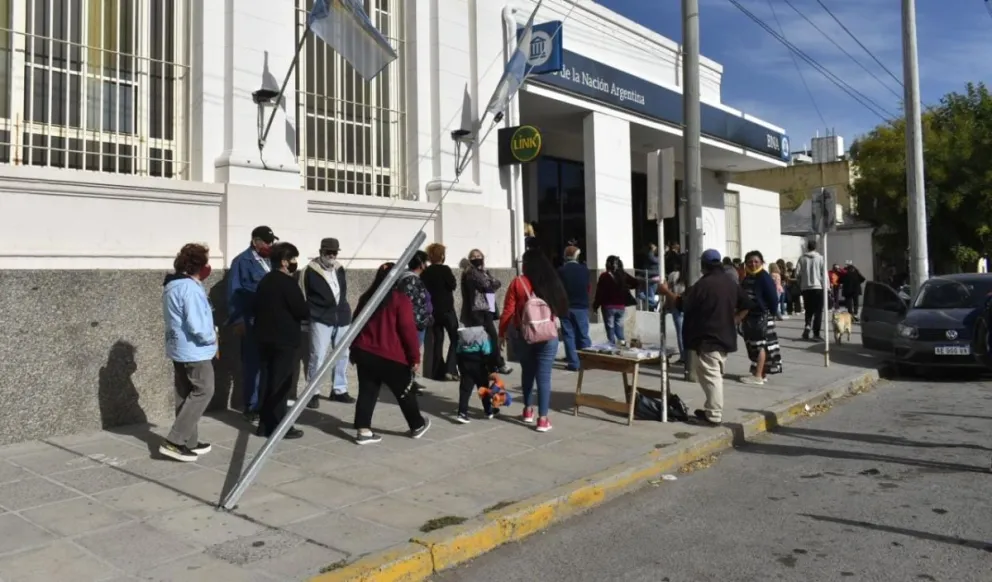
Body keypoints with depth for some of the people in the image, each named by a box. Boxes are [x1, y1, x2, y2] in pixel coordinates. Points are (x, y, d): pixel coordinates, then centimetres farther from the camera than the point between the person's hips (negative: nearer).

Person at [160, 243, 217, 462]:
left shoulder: (172, 285, 11)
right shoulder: (191, 289, -21)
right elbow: (197, 326, -26)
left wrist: (209, 336, 10)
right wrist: (212, 338, -7)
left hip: (179, 348, 10)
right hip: (194, 350, -10)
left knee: (186, 394, 13)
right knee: (203, 391, -2)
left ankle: (189, 442, 20)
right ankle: (173, 441, -5)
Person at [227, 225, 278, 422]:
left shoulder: (270, 260, 13)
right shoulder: (242, 262, -5)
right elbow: (234, 293, -9)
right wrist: (237, 321, -13)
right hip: (252, 323, -6)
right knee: (253, 365, 1)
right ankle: (252, 407, 9)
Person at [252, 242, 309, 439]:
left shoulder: (264, 281, 12)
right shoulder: (288, 283, -14)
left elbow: (258, 308, 16)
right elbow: (304, 312, -14)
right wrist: (305, 312, 6)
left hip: (265, 338, 8)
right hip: (284, 341, -8)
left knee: (266, 382, 12)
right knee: (281, 384, -2)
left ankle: (265, 424, 18)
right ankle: (278, 426, 3)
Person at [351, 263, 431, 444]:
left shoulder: (366, 298, 9)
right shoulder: (400, 299, -10)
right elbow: (408, 330, -13)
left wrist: (354, 350, 23)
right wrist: (415, 356, -6)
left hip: (364, 353, 5)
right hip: (390, 356, -5)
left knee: (367, 392, 10)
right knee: (405, 392, 11)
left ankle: (363, 430, 5)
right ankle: (417, 426, 26)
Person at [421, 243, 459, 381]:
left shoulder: (425, 273, 5)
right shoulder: (445, 269, -10)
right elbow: (453, 285, -11)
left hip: (433, 310, 5)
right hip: (447, 310, -5)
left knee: (437, 340, 11)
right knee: (455, 339, 2)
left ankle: (438, 371, 10)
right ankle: (450, 369, -10)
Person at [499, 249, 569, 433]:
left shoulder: (518, 283, -6)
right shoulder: (553, 283, 2)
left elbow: (508, 311, -6)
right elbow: (560, 308, 11)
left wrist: (502, 334, 2)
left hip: (524, 336, 0)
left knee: (527, 373, 19)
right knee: (544, 377, 2)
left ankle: (528, 410, 28)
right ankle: (543, 419, 2)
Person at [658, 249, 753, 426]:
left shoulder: (703, 284, -15)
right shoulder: (731, 283, 11)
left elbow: (682, 304, -15)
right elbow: (745, 306, 18)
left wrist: (666, 292, -1)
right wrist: (732, 322, 19)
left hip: (707, 338, -8)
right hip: (725, 336, 9)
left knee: (710, 376, -6)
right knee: (715, 375, 17)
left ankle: (714, 415, -5)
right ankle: (711, 409, 25)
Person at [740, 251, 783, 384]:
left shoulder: (765, 277, -12)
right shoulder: (747, 278, 11)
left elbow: (773, 297, -13)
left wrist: (772, 314, -11)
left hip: (762, 316, -8)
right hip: (750, 316, 8)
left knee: (760, 344, -6)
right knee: (753, 345, 11)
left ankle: (758, 376, -5)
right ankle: (762, 373, 20)